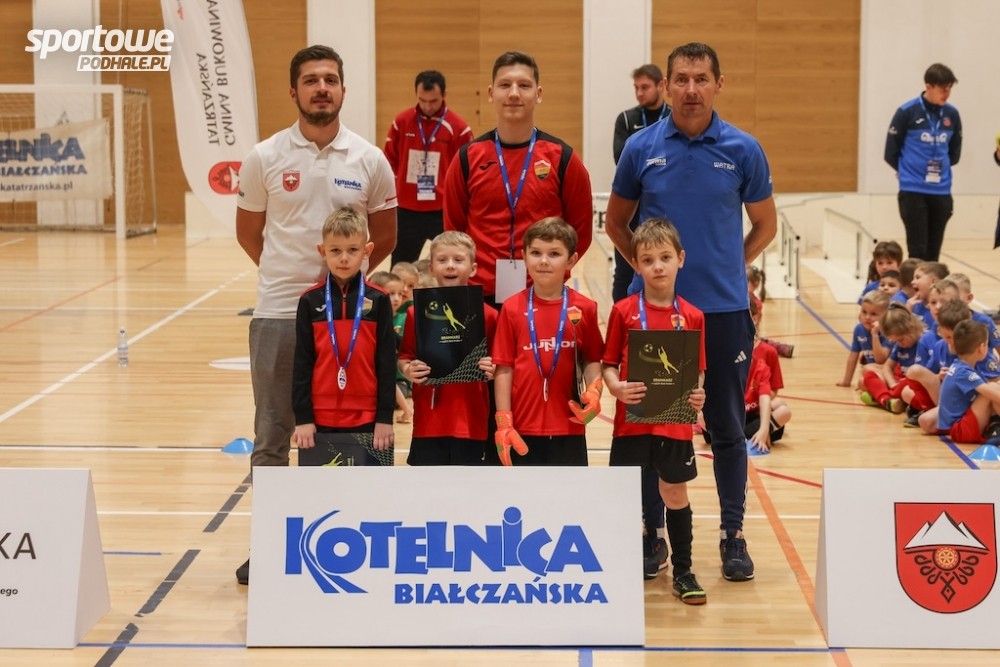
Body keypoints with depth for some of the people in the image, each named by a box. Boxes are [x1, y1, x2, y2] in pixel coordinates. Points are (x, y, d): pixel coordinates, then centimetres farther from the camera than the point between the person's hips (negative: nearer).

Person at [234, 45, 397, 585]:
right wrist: (288, 275, 5)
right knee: (272, 433, 7)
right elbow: (248, 232, 9)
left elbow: (384, 237, 9)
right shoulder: (265, 158, -1)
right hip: (278, 311, 0)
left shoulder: (370, 160, 0)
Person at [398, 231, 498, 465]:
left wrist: (492, 371, -14)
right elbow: (404, 358, 8)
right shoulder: (417, 313, 1)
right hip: (429, 421, 1)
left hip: (470, 421, 0)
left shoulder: (487, 315, 0)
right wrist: (408, 370, -13)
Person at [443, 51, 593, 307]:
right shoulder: (468, 158, 3)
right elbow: (453, 229, 10)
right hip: (481, 294, 1)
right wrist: (468, 274, 2)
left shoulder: (563, 158, 0)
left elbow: (580, 230, 6)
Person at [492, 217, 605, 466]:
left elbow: (592, 359, 6)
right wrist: (503, 423, -6)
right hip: (523, 427, 0)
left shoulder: (584, 308, -1)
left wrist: (593, 390, -14)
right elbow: (504, 368, -2)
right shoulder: (512, 308, -3)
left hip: (568, 427, 1)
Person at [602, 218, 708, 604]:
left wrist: (698, 395, -14)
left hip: (675, 422, 1)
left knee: (675, 493, 11)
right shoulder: (623, 311, -2)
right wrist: (617, 387, -20)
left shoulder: (692, 316, 1)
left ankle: (683, 571, 23)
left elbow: (698, 371, 6)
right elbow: (608, 364, 0)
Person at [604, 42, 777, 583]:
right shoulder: (642, 149, 0)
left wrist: (728, 267, 4)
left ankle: (732, 535, 17)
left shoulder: (743, 150, -1)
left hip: (724, 309, -1)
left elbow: (764, 225, 10)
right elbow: (615, 222, 12)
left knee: (727, 427, 6)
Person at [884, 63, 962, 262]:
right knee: (917, 251, -5)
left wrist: (939, 168, 9)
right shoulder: (907, 112, -7)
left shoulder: (952, 115, 4)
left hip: (941, 192, 4)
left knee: (933, 252, 8)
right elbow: (891, 153, 0)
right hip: (913, 191, -4)